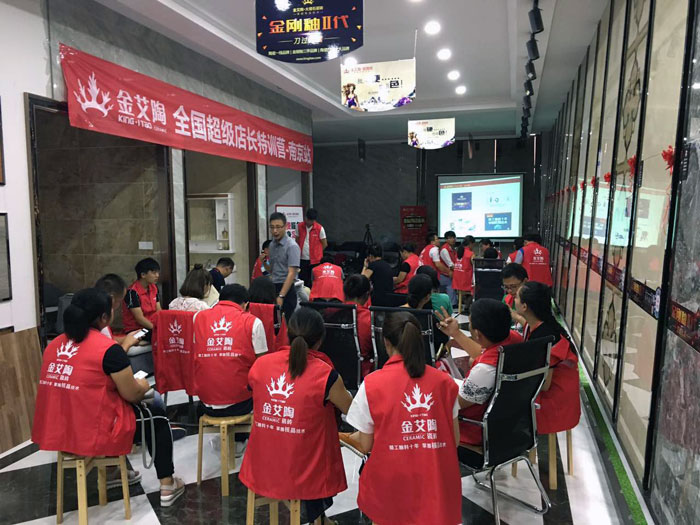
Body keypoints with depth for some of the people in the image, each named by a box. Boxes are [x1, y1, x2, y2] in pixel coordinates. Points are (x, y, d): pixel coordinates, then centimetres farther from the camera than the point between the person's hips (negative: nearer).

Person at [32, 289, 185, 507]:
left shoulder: (54, 345, 4)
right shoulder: (108, 348, -17)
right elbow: (133, 395, -10)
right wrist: (142, 385, 12)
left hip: (53, 433, 7)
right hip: (93, 436, -7)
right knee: (157, 418, 15)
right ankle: (167, 486, 19)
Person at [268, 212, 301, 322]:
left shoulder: (292, 246, -14)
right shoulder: (272, 244, 11)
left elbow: (291, 274, -20)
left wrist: (281, 296, -24)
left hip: (286, 289, -7)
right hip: (272, 288, 7)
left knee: (285, 323, -5)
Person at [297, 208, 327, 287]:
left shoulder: (320, 228, -7)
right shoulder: (299, 226, 2)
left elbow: (324, 244, 0)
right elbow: (297, 241, 13)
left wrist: (316, 252, 7)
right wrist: (299, 252, 10)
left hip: (314, 260, -3)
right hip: (302, 259, 3)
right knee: (302, 281, 6)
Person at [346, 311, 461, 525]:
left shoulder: (372, 384, -10)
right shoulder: (445, 381, -2)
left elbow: (366, 445, -4)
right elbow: (454, 440, 3)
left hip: (391, 487, -3)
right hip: (438, 487, 4)